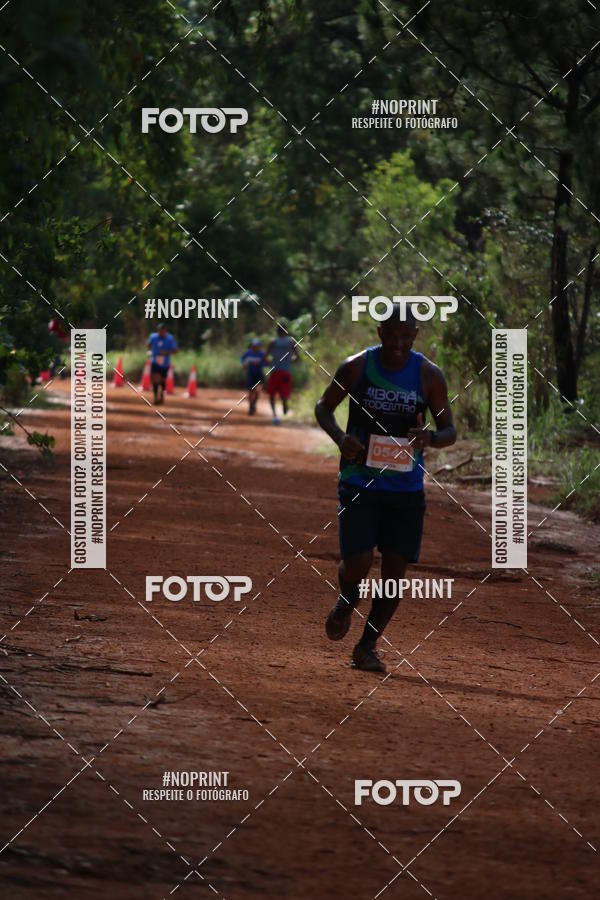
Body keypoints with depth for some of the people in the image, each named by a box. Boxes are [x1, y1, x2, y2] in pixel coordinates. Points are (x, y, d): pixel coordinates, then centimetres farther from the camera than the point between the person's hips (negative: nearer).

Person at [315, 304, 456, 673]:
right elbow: (324, 407, 8)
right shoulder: (357, 367, -5)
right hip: (359, 484, -1)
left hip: (406, 488, 1)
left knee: (395, 571, 0)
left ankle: (367, 646, 18)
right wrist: (340, 437, -13)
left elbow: (450, 431, 2)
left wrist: (430, 438, -23)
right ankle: (346, 604, 23)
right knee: (358, 562, -13)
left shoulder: (429, 376, -4)